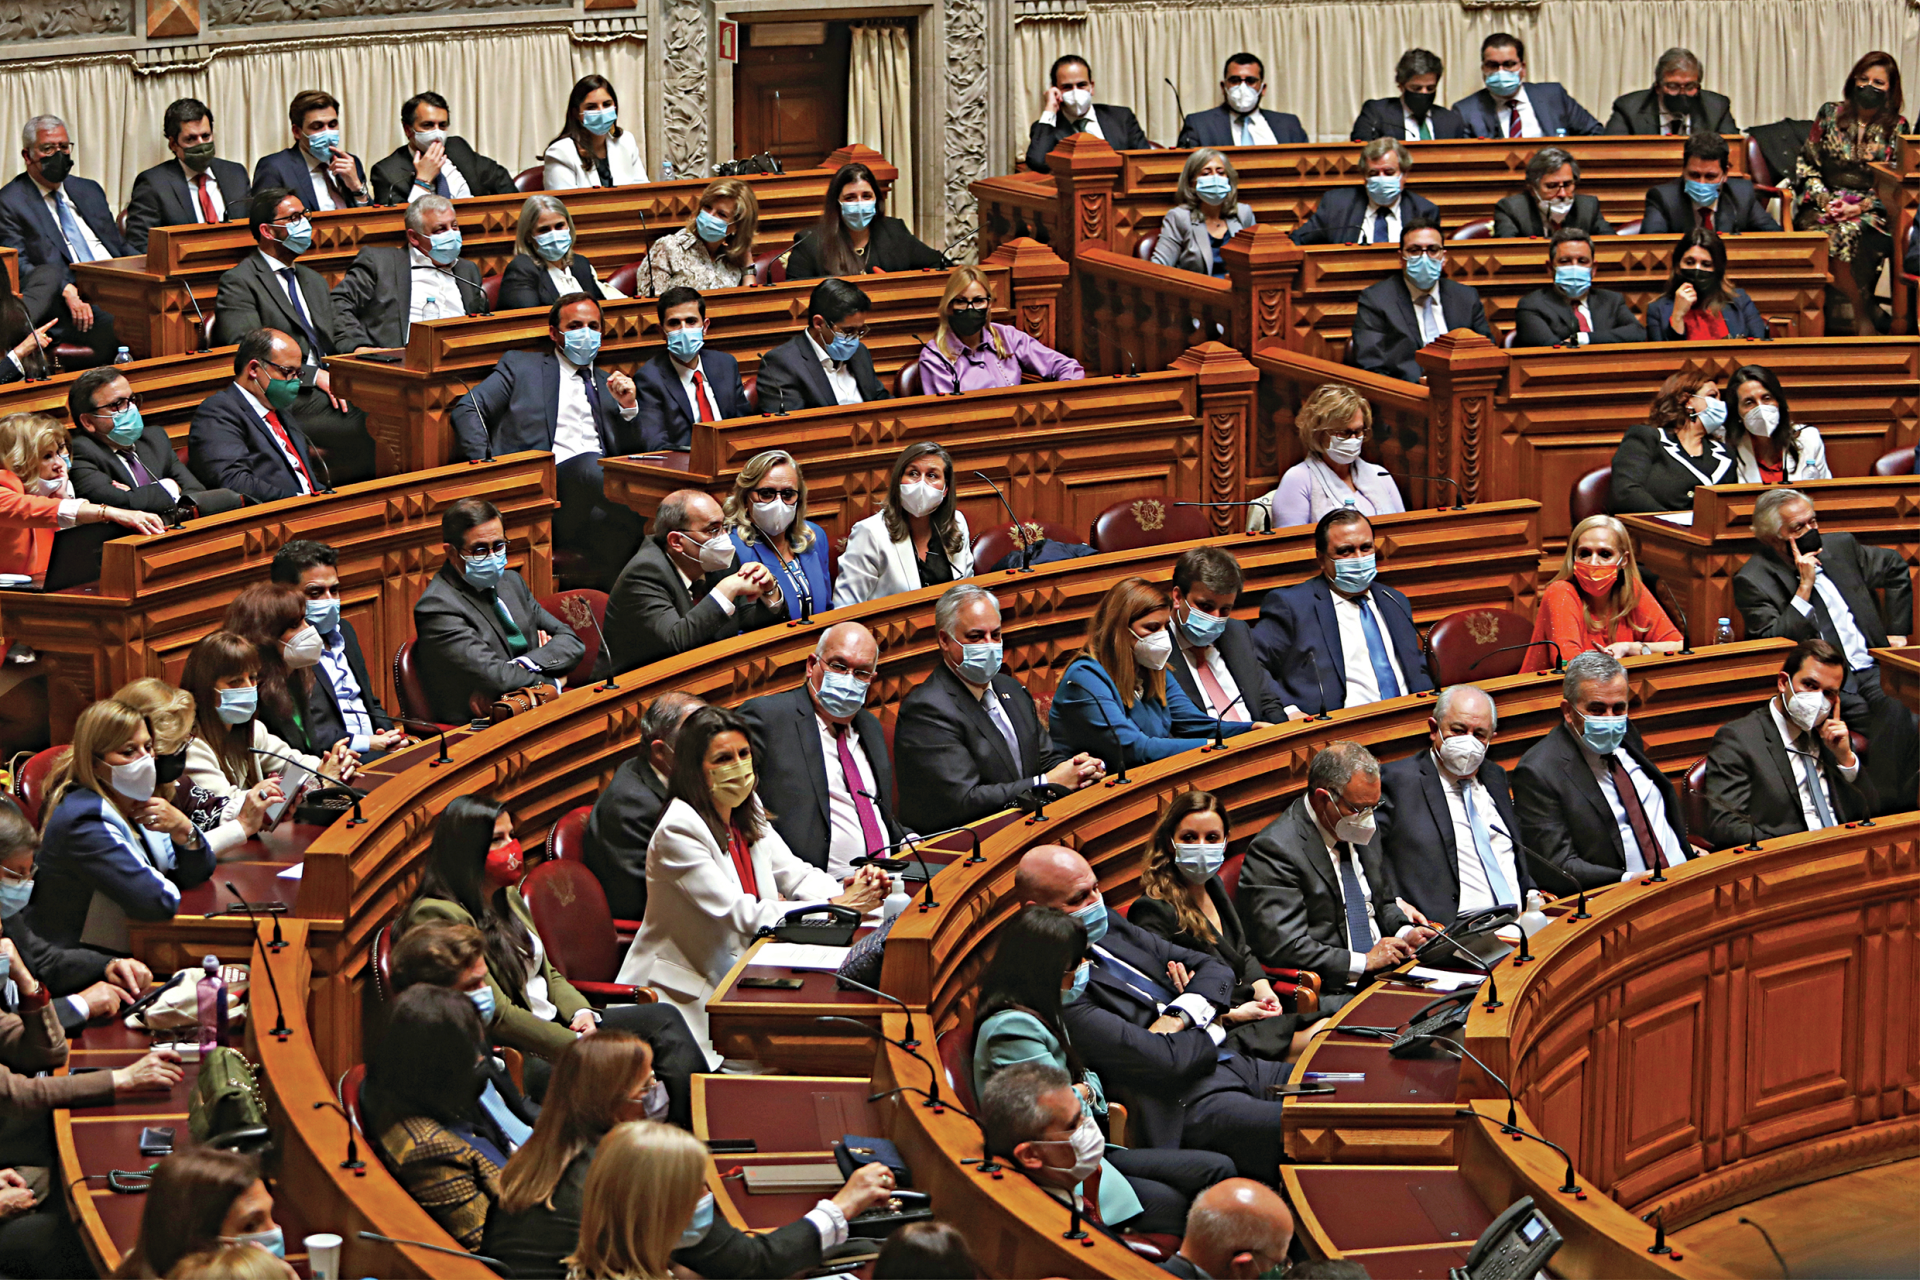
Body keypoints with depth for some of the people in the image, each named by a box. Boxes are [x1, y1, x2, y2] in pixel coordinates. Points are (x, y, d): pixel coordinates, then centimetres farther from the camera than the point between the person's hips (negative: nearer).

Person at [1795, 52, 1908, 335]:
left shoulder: (1896, 127, 6)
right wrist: (1823, 199, -6)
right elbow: (1806, 164, 11)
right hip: (1825, 204, 2)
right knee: (1827, 235, -33)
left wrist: (1860, 207, -12)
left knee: (1848, 235, -35)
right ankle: (1866, 315, -20)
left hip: (1870, 209, -2)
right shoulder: (1830, 115, 11)